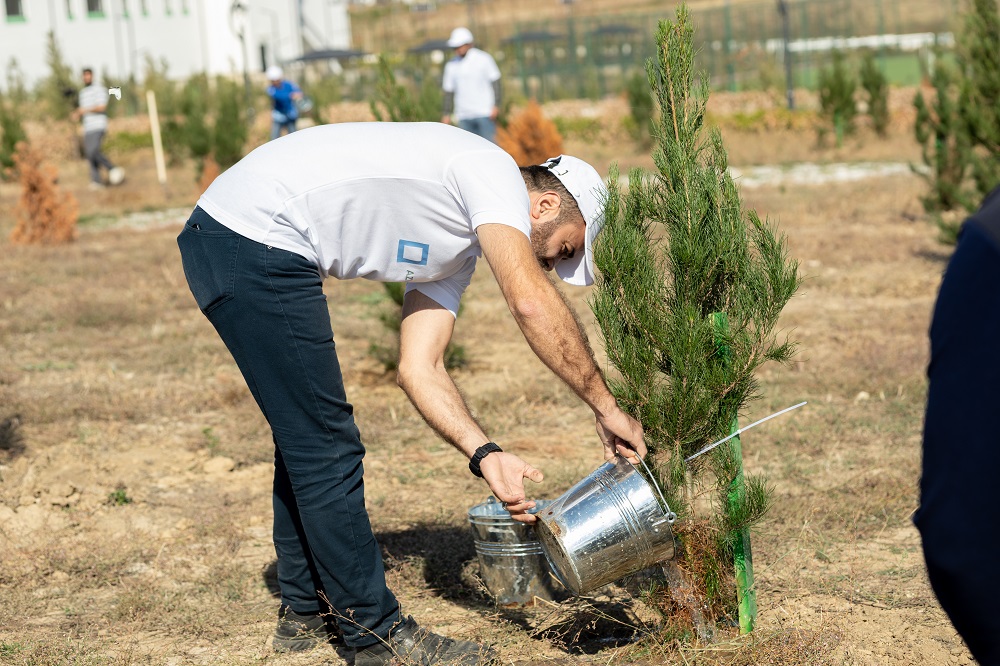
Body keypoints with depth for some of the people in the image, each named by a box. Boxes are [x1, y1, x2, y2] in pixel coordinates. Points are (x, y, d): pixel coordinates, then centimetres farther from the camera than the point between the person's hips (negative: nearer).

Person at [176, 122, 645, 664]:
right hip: (256, 238, -11)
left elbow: (419, 368, 12)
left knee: (305, 438, 22)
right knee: (325, 449, -3)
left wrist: (485, 454, 1)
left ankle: (303, 612, 35)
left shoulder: (460, 253, 19)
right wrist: (606, 407, -15)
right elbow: (531, 301, -22)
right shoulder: (494, 171, -7)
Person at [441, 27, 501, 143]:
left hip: (485, 113, -4)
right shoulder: (451, 65, 10)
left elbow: (495, 82, -1)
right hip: (464, 116, 4)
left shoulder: (483, 59, -1)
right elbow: (449, 91, 15)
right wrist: (447, 114, 9)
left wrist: (496, 106, -9)